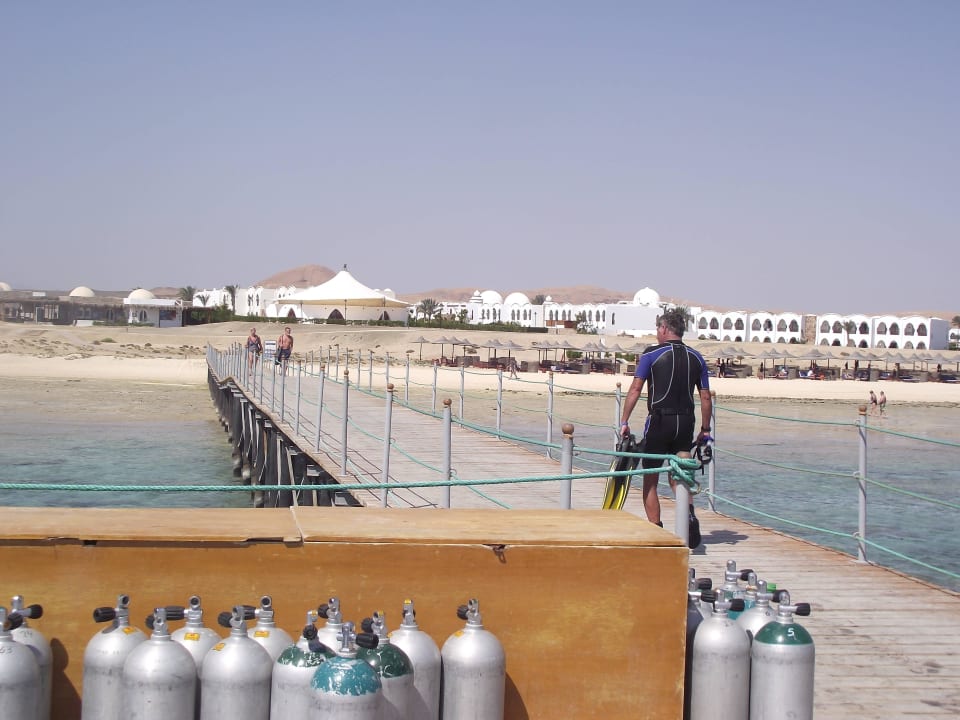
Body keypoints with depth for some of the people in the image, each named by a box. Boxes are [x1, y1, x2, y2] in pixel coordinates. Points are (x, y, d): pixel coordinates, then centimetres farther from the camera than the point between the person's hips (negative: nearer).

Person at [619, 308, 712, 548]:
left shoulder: (652, 354, -2)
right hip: (686, 422, 4)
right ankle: (688, 513, -18)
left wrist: (624, 422, -4)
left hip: (659, 420, -3)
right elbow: (706, 398, 9)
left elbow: (635, 389, -8)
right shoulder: (697, 358, 10)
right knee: (679, 477, 9)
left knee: (650, 481, 9)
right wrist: (705, 430, 16)